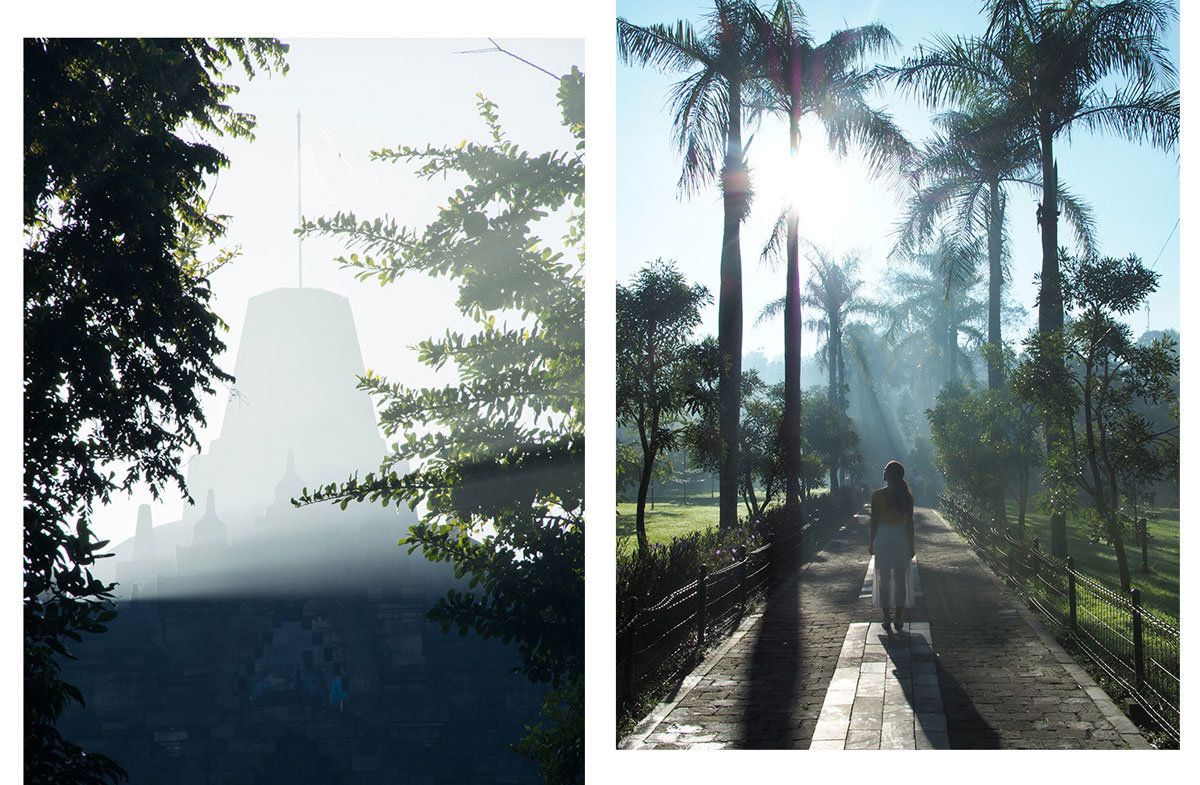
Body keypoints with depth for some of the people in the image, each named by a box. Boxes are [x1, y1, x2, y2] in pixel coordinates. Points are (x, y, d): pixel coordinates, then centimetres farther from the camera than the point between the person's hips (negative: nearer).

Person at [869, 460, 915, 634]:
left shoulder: (877, 495, -10)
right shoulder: (906, 496, -6)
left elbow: (874, 521, -6)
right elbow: (909, 522, -3)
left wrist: (872, 543, 4)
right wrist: (911, 545, 4)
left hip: (883, 536, -1)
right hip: (901, 537, 1)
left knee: (883, 579, 7)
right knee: (901, 580, 10)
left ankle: (887, 619, 7)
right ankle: (898, 619, 13)